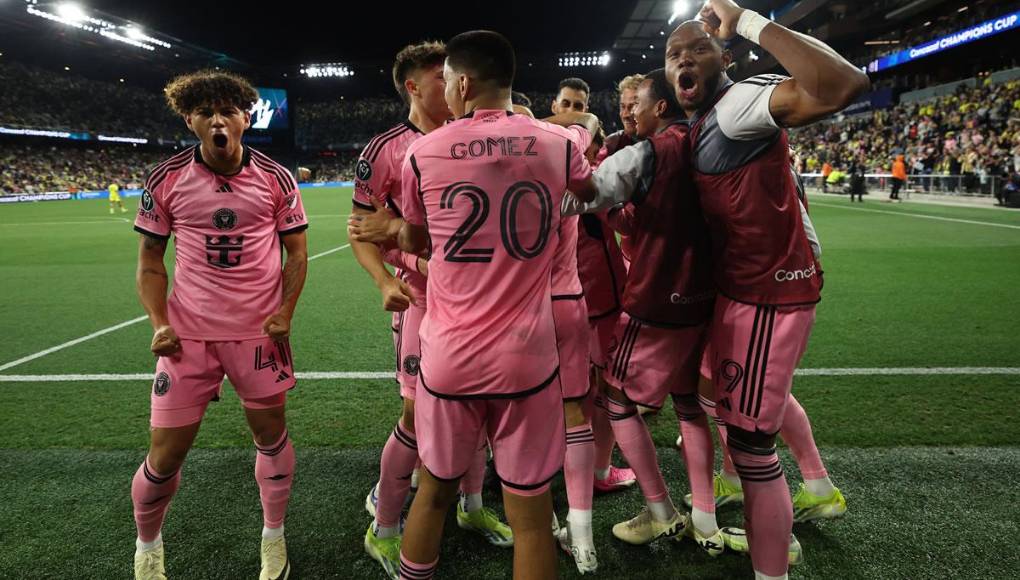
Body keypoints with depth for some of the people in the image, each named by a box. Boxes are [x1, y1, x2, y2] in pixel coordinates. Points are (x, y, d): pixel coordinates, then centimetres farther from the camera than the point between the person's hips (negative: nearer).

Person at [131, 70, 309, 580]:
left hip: (260, 331, 0)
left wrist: (285, 310, -8)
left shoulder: (276, 179, -3)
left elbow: (296, 251, 5)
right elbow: (150, 260, 5)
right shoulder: (166, 179, -3)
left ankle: (273, 538, 34)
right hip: (187, 335, 0)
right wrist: (159, 323, -8)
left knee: (271, 436, 11)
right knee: (165, 455, 5)